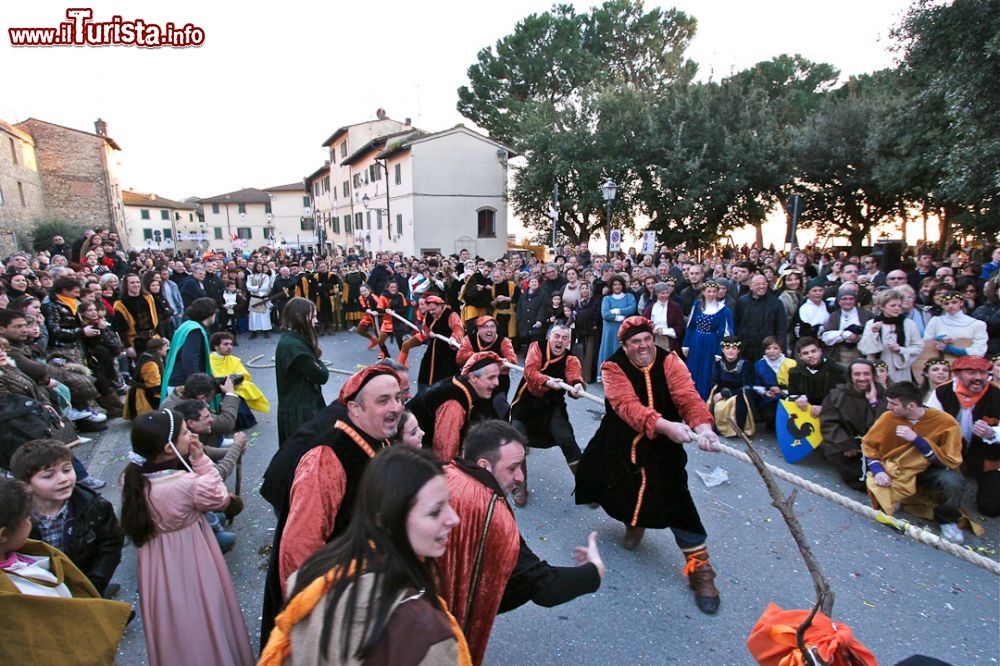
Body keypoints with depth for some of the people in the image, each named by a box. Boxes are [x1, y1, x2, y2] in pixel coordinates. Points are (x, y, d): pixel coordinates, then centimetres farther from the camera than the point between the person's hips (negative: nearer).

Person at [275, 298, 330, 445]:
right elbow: (321, 376, -20)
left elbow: (311, 371, 9)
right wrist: (320, 364, -1)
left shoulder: (292, 339, 8)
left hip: (300, 405, 9)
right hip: (299, 411, -9)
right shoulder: (293, 345, -23)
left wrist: (316, 363, -10)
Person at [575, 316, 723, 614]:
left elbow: (687, 396, -25)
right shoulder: (614, 367, -16)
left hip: (662, 445, -1)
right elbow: (628, 405, -31)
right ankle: (634, 521, 45)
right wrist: (665, 425, -46)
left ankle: (700, 569, 9)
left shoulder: (669, 361, -10)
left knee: (677, 499, -9)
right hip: (620, 441, 1)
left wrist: (703, 425, -45)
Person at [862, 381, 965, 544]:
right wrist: (878, 470, -19)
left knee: (952, 480, -33)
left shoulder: (945, 422, -19)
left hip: (928, 470, 0)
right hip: (896, 470, 1)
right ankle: (895, 498, 12)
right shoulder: (888, 417, -14)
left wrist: (917, 439, -30)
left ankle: (947, 520, -3)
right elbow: (868, 444, -2)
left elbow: (951, 462, -20)